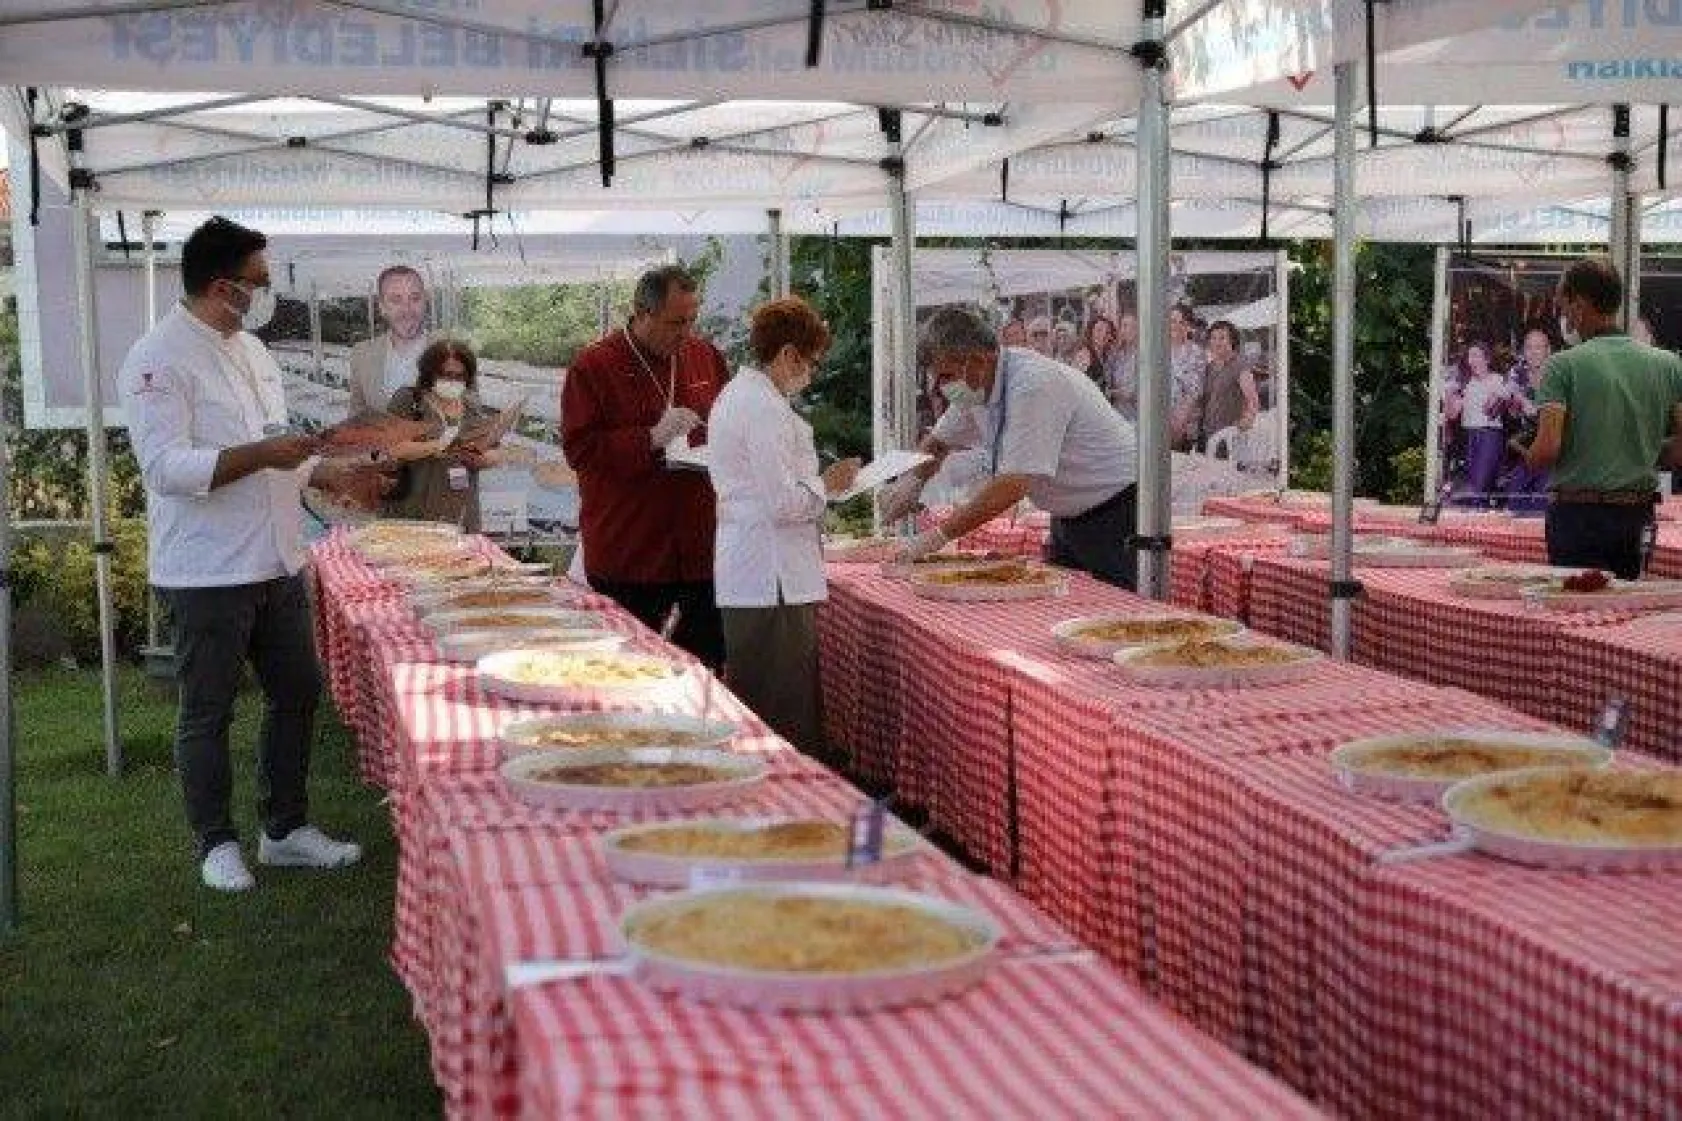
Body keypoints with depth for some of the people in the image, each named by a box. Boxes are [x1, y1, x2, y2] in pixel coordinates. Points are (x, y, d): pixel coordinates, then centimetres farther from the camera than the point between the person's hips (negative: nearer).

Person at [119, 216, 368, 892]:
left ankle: (286, 829, 29)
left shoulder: (251, 348, 11)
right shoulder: (159, 360, -15)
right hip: (207, 574, -8)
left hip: (276, 561, 8)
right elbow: (165, 466, -23)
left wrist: (328, 475, 10)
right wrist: (261, 454, -27)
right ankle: (216, 843, 21)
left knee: (297, 693, 15)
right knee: (207, 714, 6)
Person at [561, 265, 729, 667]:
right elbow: (579, 448, -10)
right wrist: (651, 439, -18)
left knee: (711, 656, 7)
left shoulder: (706, 357, 11)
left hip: (701, 548, 5)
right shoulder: (594, 366, -4)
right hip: (627, 554, -4)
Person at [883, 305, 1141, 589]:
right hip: (1069, 519, 9)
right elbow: (939, 441, 18)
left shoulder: (1034, 386, -29)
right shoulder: (975, 386, 1)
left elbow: (1015, 484, -34)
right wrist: (913, 480, -4)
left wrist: (940, 534, -30)